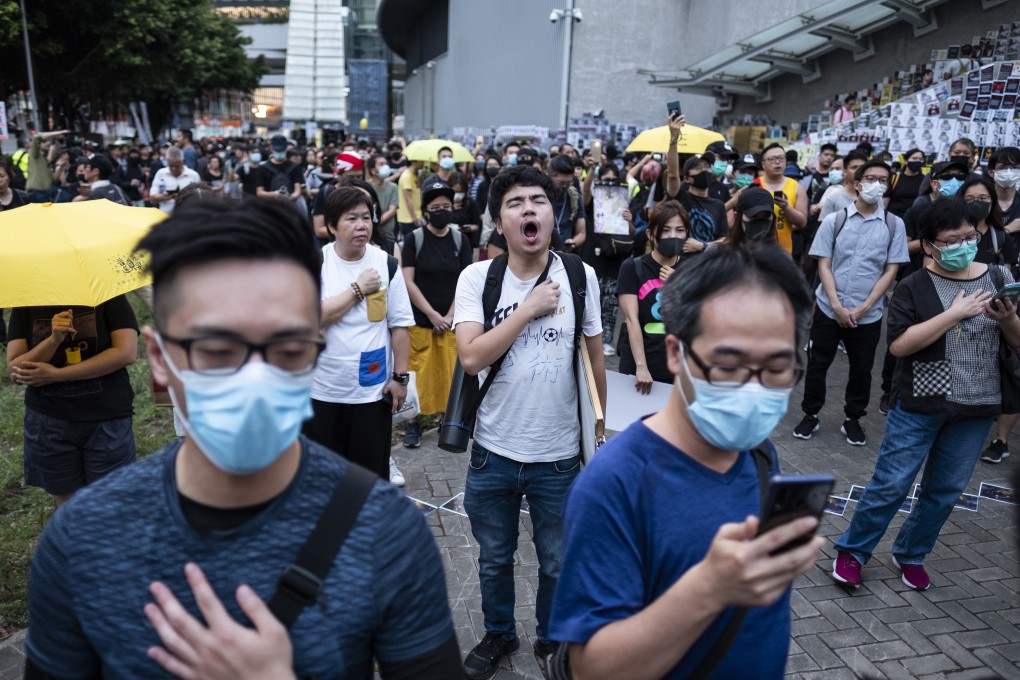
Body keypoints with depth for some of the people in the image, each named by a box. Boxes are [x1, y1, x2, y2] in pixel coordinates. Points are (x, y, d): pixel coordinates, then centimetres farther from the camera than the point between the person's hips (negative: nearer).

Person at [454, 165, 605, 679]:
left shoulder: (580, 276, -7)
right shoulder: (476, 277, -9)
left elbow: (596, 356, 3)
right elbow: (471, 357, -20)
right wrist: (530, 307, -21)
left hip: (559, 454, 0)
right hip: (493, 451, 0)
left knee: (558, 563, 19)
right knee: (494, 558, 21)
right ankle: (498, 635, 47)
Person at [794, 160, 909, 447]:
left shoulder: (894, 225, 0)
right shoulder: (834, 220, -1)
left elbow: (890, 271, -1)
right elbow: (824, 266, -3)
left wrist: (863, 308, -10)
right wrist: (837, 306, -13)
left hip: (869, 314, 1)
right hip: (829, 309, 0)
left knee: (861, 370, 11)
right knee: (817, 364, 8)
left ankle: (852, 420, 27)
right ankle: (810, 415, 23)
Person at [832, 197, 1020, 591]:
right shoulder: (914, 287, -7)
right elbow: (899, 345, -18)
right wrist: (954, 313, -22)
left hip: (977, 407, 4)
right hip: (921, 404, -4)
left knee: (945, 490, 13)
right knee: (891, 484, 1)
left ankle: (911, 555, 33)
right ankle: (852, 551, 18)